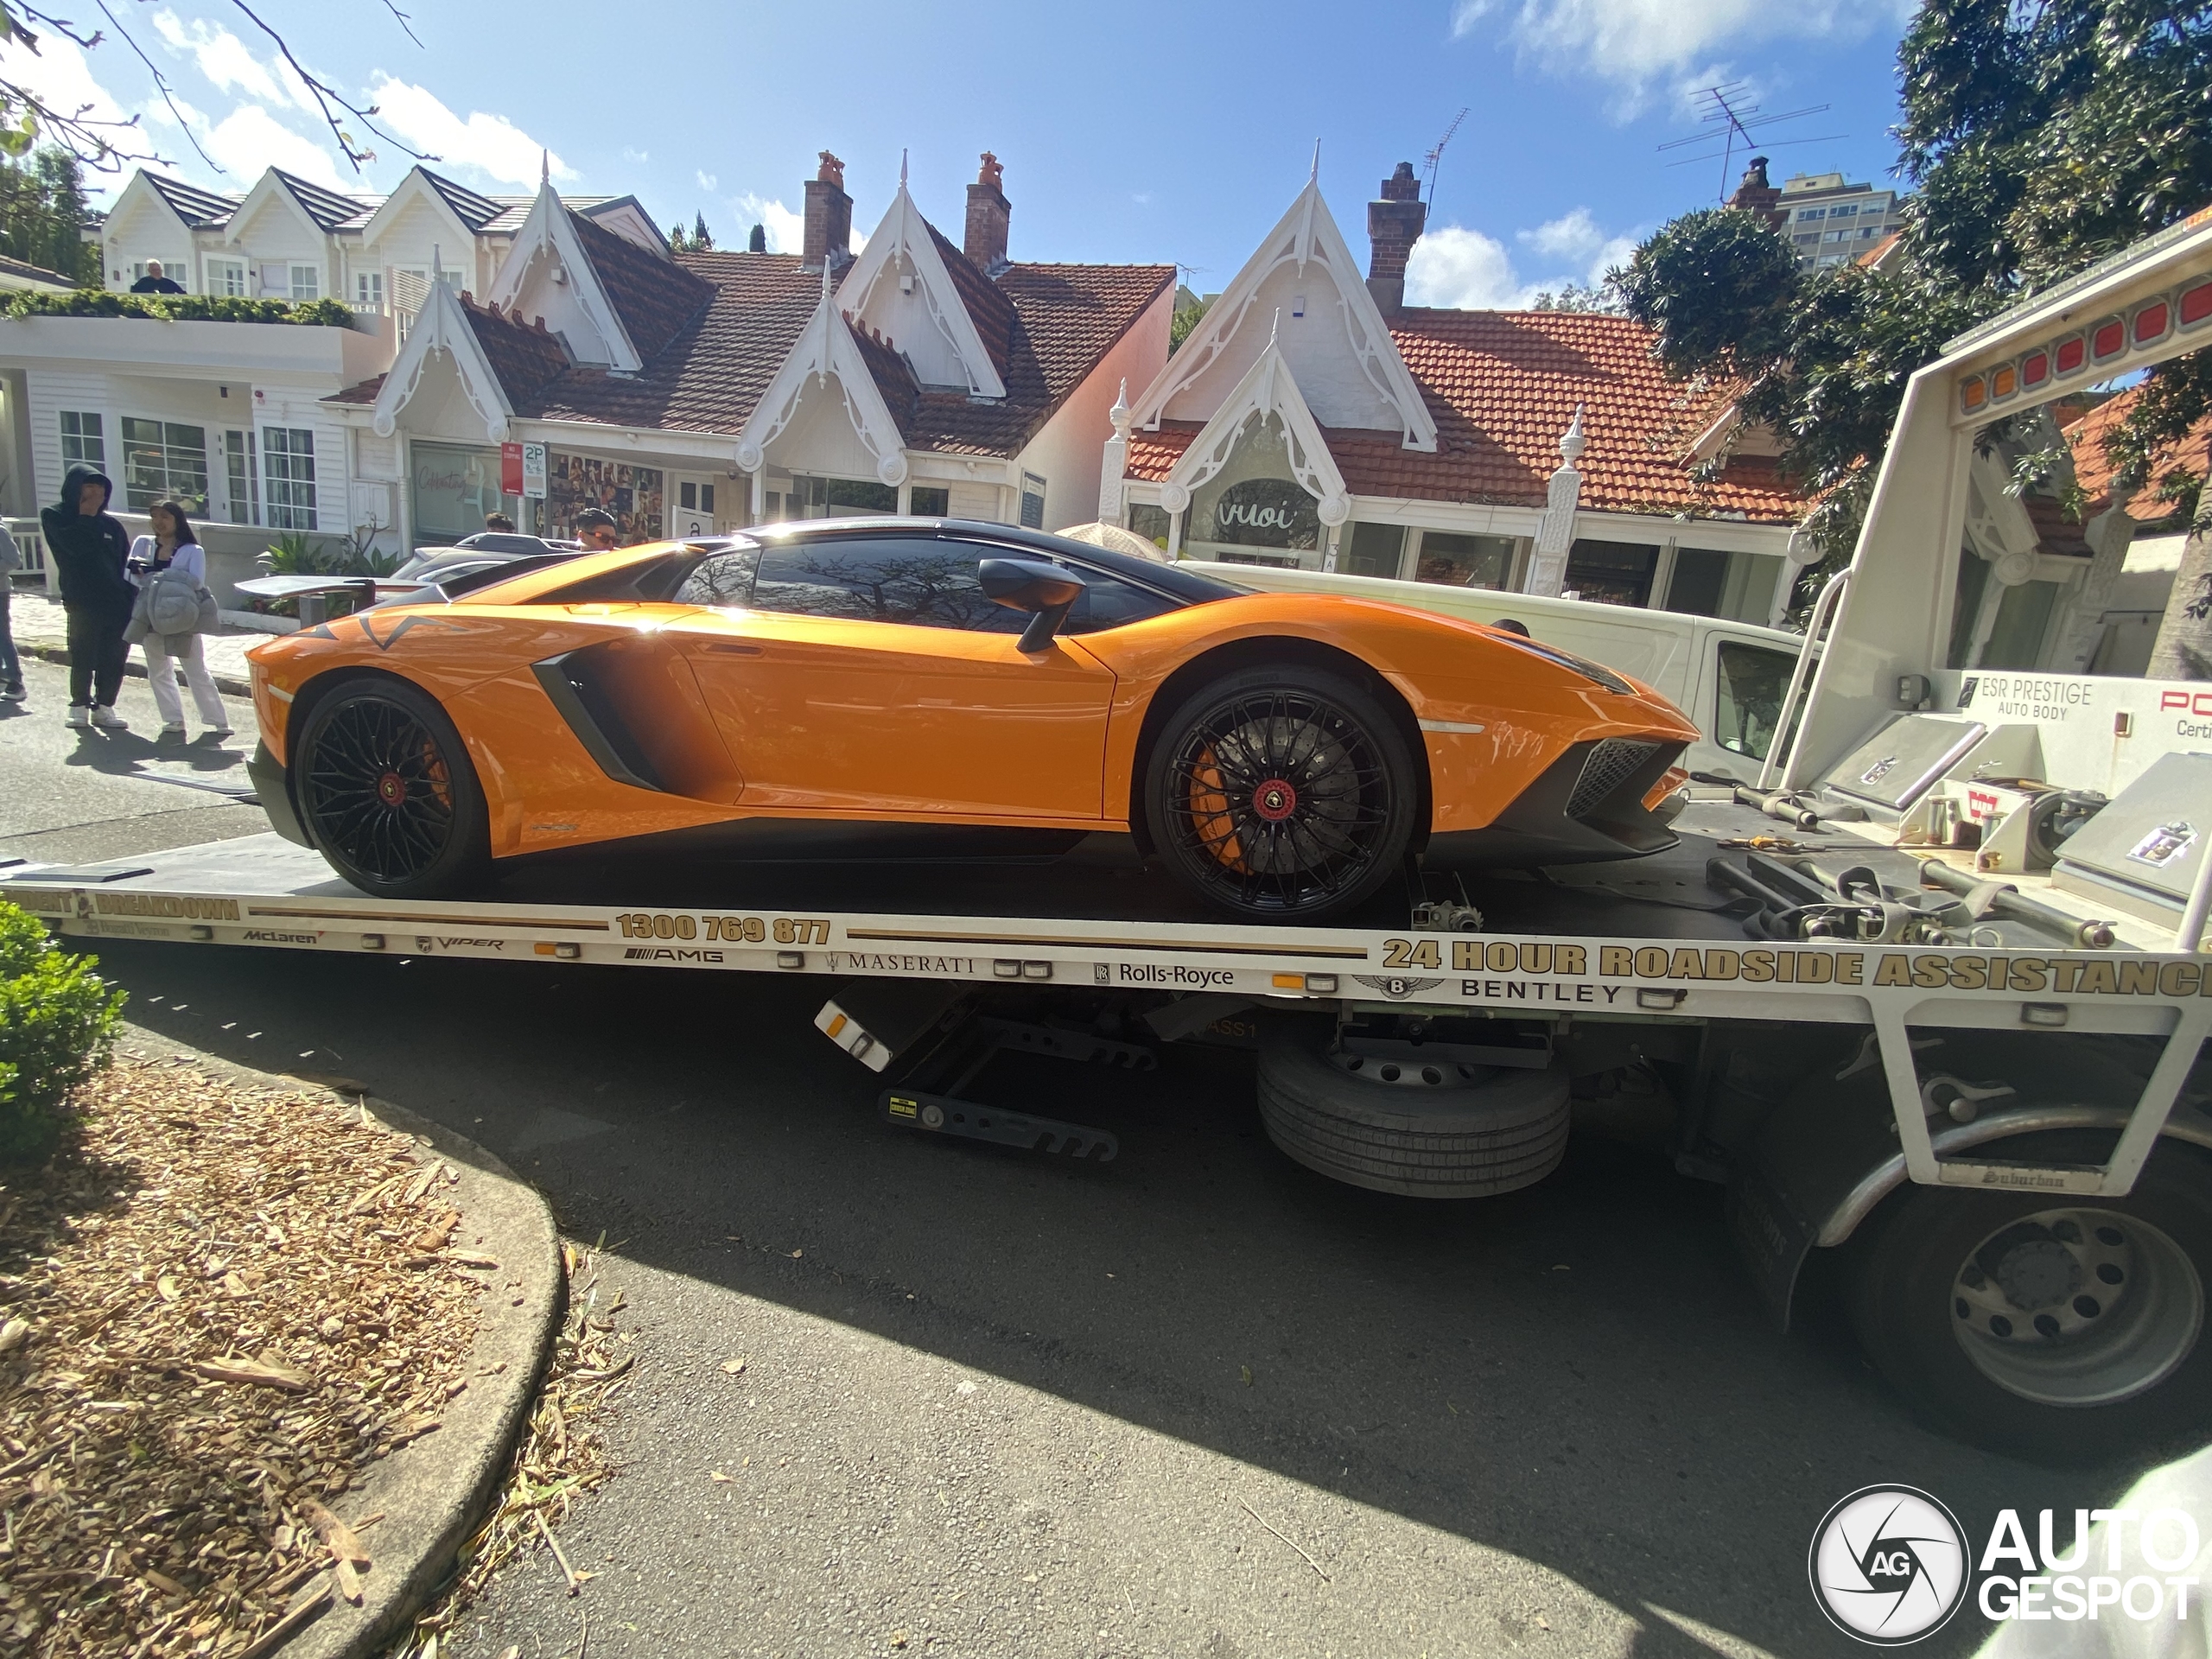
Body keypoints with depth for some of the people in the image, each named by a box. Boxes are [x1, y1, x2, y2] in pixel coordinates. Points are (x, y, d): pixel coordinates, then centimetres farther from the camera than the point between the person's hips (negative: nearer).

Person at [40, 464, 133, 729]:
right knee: (83, 658, 1)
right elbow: (76, 545, -16)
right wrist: (87, 517, -6)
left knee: (114, 658, 4)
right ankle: (79, 705, 16)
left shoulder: (110, 523, 12)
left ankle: (104, 706, 15)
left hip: (119, 604, 3)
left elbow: (126, 561, 13)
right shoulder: (54, 516, 3)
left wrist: (131, 595, 2)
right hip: (83, 604, -3)